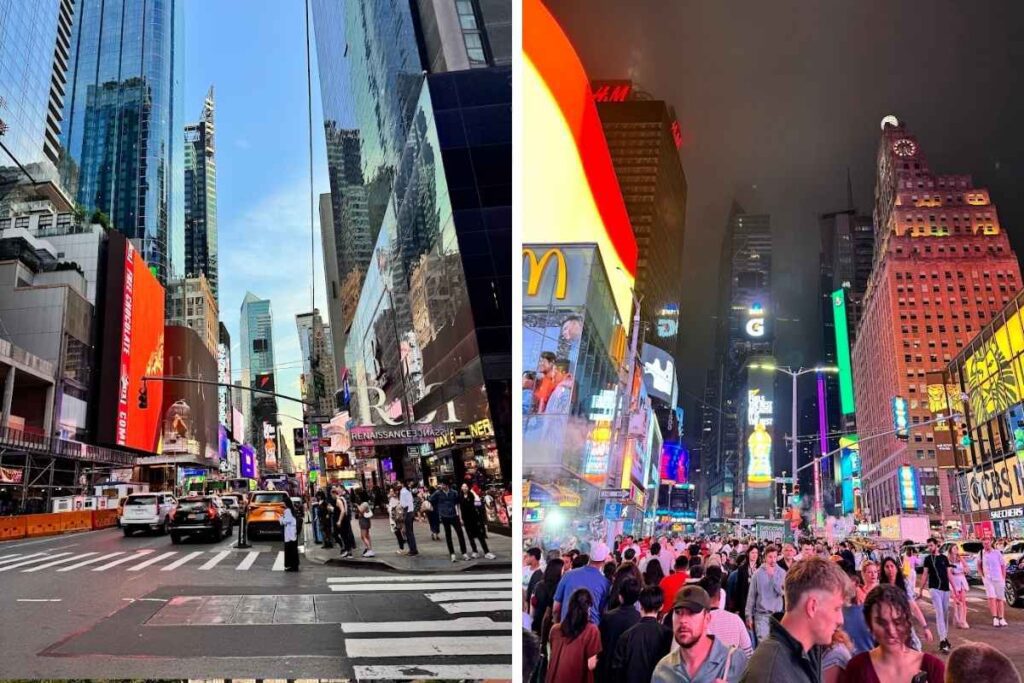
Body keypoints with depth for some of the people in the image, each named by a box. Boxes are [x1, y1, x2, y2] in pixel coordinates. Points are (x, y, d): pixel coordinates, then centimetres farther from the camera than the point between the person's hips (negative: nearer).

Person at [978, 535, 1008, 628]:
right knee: (992, 598, -10)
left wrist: (1003, 578, 0)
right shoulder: (981, 554, 0)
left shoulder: (997, 553, -4)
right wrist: (982, 575, 6)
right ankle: (995, 618, -8)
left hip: (998, 579, 0)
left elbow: (1003, 566, 3)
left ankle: (1001, 619, 16)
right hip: (988, 579, 0)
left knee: (1000, 599, 7)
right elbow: (979, 565, 14)